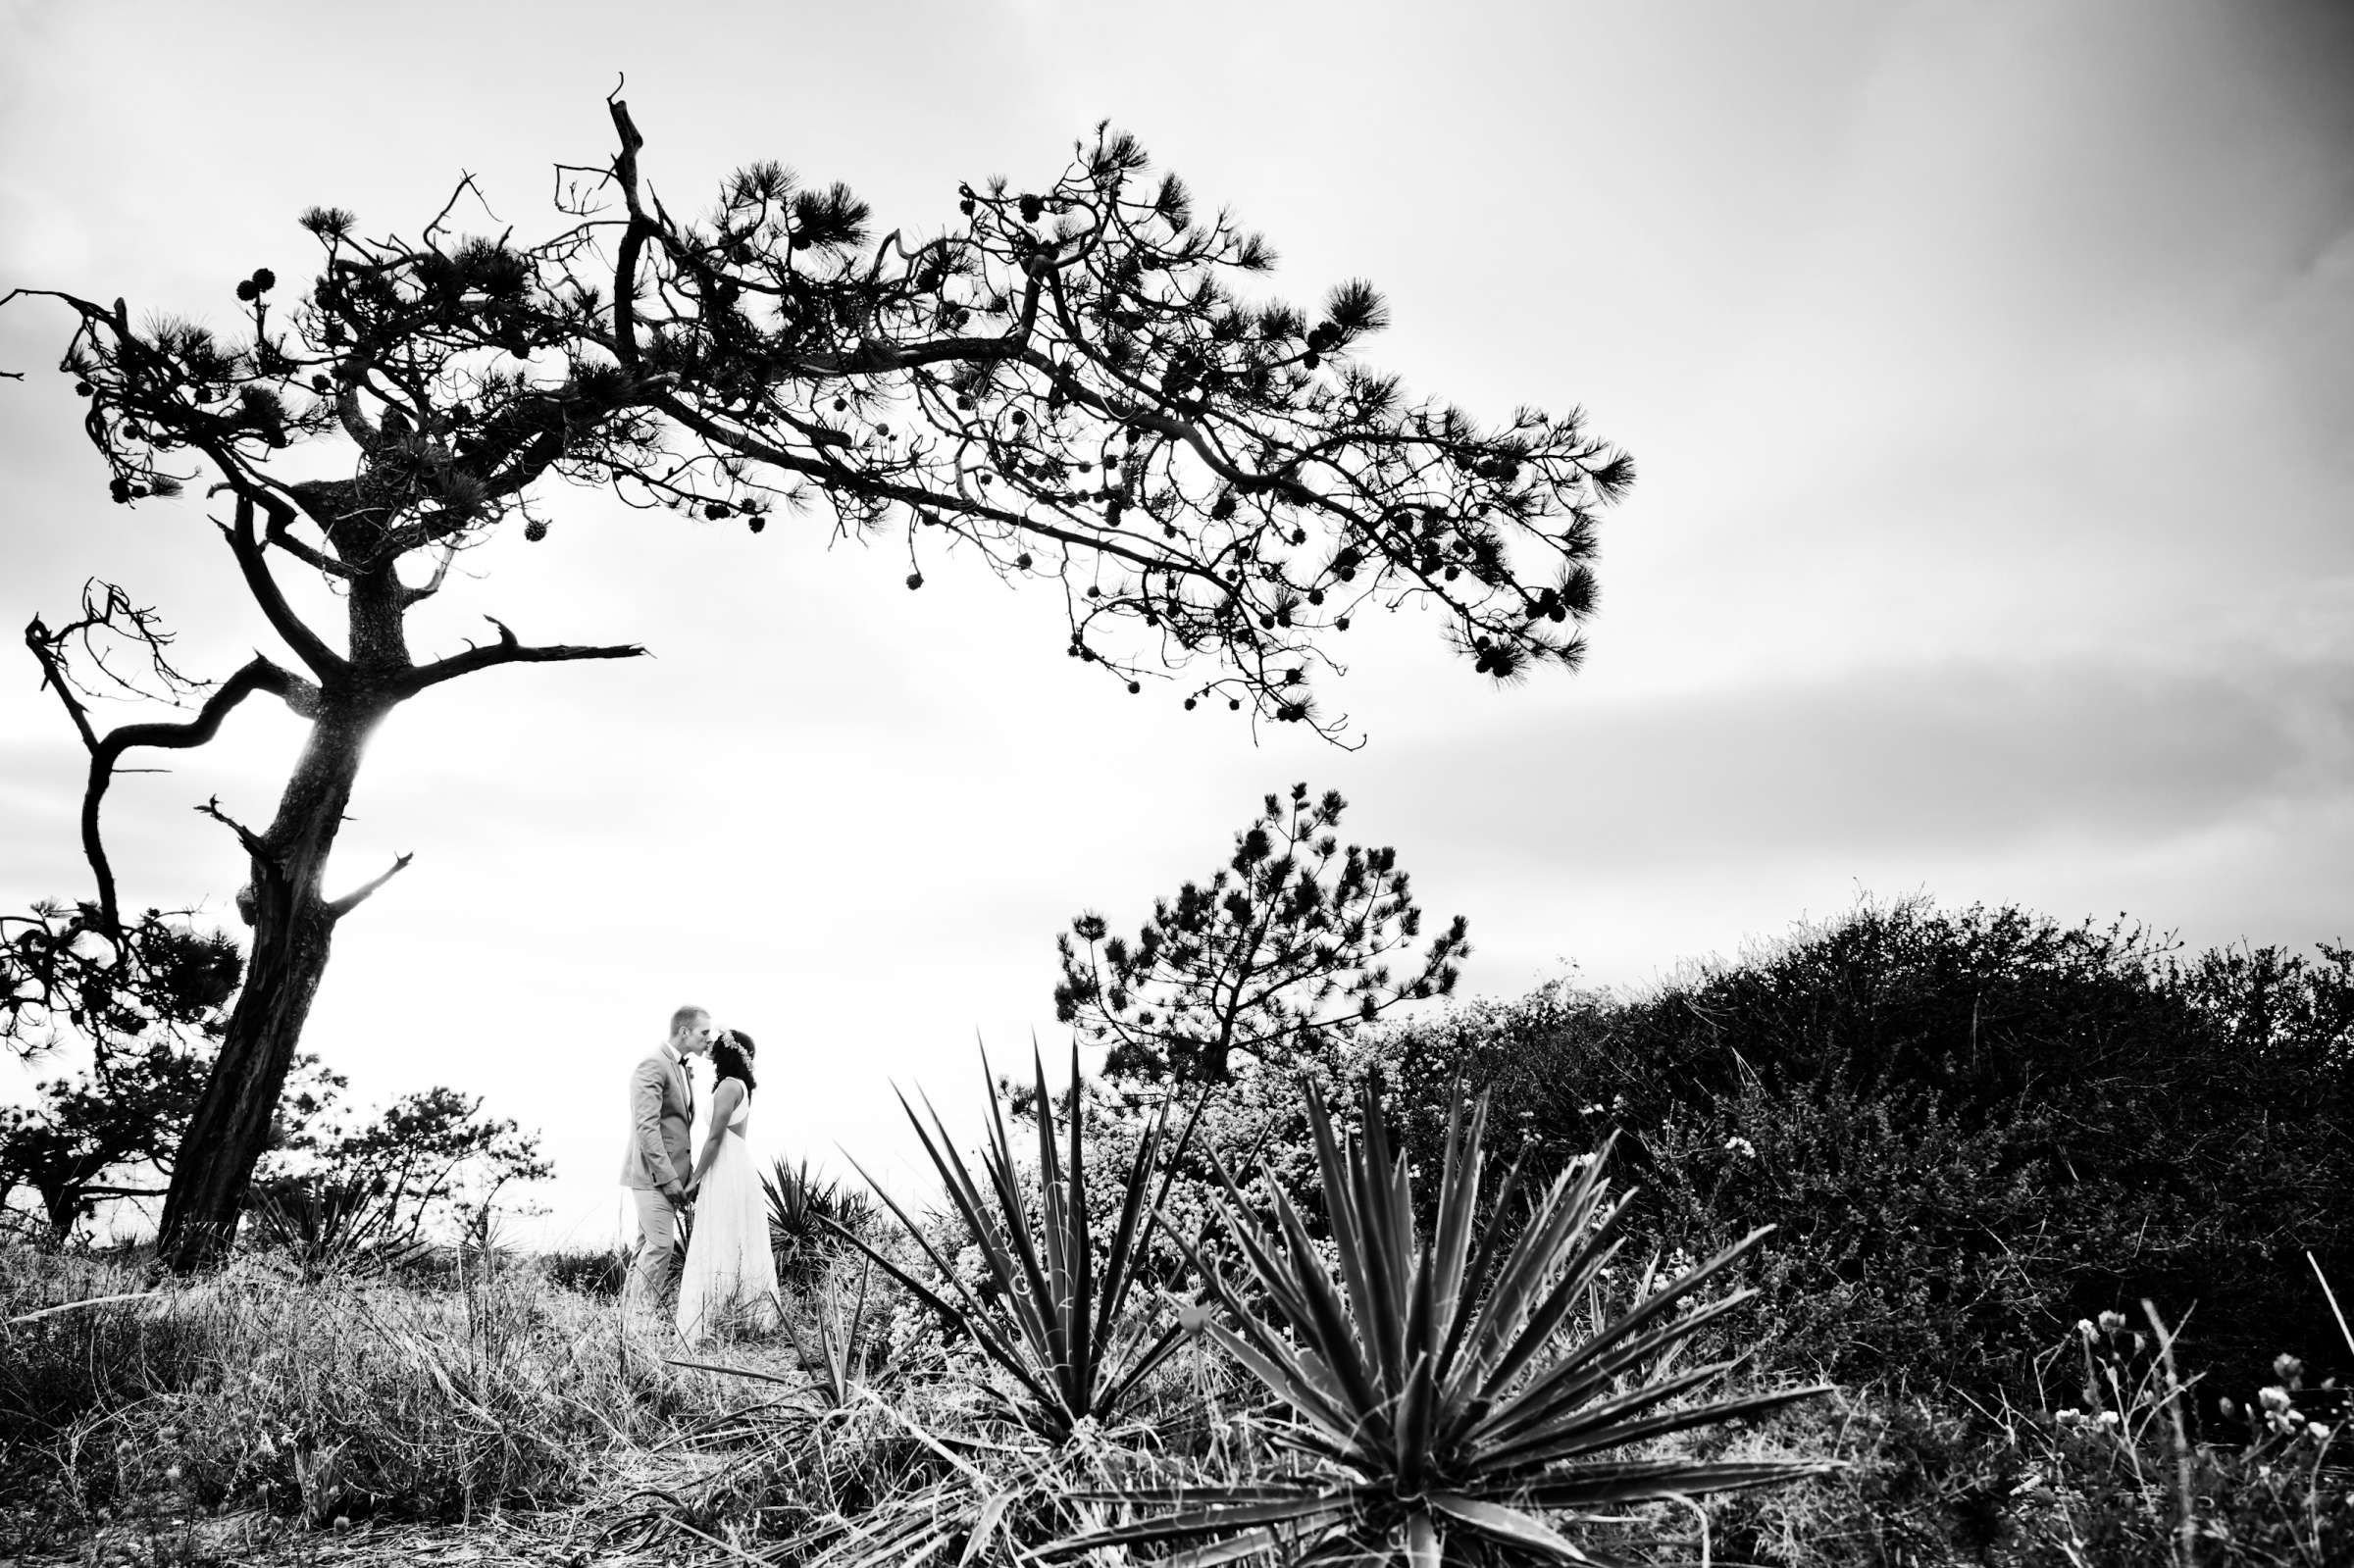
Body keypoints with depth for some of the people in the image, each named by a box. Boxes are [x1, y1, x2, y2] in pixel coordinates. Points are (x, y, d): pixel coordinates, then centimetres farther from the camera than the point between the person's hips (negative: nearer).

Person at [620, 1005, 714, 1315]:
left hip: (669, 1173, 10)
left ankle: (629, 1307, 21)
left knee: (649, 1245, 13)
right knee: (661, 1244, -10)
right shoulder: (653, 1066, -15)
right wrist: (668, 1178, -22)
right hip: (653, 1173, -10)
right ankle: (641, 1313, -4)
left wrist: (687, 1177, 14)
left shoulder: (682, 1069, 16)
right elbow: (646, 1126, -21)